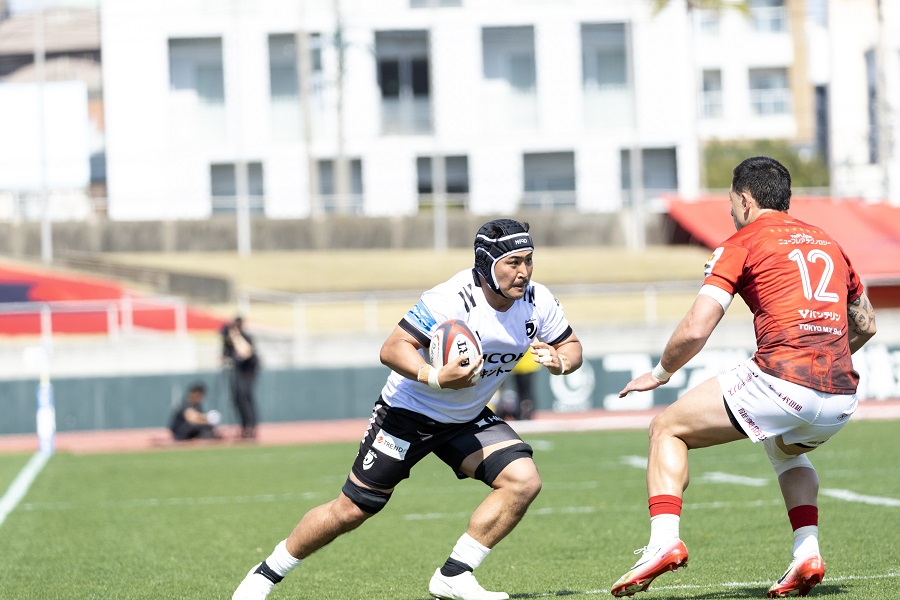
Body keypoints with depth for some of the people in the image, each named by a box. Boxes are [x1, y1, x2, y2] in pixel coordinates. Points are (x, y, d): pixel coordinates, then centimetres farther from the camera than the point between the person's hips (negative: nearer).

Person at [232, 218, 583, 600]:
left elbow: (571, 346, 2)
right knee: (352, 510, -2)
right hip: (409, 411, -5)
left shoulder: (536, 301, -11)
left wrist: (559, 361, -22)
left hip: (467, 420, 5)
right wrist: (436, 378, -47)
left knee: (523, 481, -17)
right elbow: (392, 349, -30)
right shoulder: (450, 300, -29)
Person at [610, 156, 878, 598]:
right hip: (841, 397, 6)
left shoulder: (742, 244, 6)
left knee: (667, 430, 12)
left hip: (781, 380, -6)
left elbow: (696, 329, -2)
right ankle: (807, 554, 17)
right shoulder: (827, 242, 24)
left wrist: (660, 373, 16)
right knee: (787, 452, 38)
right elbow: (865, 325, 32)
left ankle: (664, 541, -7)